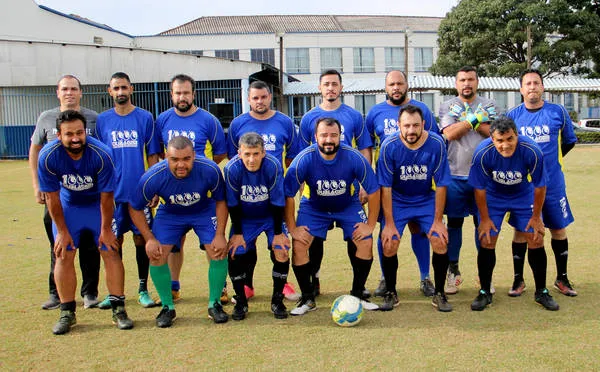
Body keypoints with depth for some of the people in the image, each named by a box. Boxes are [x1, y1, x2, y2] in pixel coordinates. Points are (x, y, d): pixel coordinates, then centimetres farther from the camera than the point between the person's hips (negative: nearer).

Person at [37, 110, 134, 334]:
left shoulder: (101, 154, -30)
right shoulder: (48, 156, -25)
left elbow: (106, 196, -20)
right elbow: (52, 197, -14)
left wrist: (105, 229, -13)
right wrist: (62, 231, -10)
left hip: (98, 204, -1)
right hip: (67, 205, 1)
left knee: (110, 252, -7)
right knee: (63, 255, -4)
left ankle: (118, 309, 3)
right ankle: (67, 313, 8)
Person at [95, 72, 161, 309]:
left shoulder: (145, 118, 1)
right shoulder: (102, 120, 6)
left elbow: (152, 155, 3)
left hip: (140, 192, -1)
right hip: (112, 192, 1)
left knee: (141, 239, 4)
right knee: (114, 241, 6)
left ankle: (143, 290, 17)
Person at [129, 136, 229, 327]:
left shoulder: (210, 170, -31)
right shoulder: (152, 177, -31)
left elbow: (220, 201, -13)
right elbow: (135, 208, -13)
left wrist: (220, 235, -17)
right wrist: (149, 239, -17)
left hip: (204, 212, 0)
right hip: (170, 214, 1)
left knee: (218, 253, -14)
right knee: (156, 255, -12)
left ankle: (214, 304, 8)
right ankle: (168, 307, 9)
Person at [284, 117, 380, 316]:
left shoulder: (354, 157, -25)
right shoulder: (304, 159, -27)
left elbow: (373, 191, -14)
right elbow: (288, 194, -19)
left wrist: (370, 225, -12)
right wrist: (292, 228, -18)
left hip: (348, 206, 1)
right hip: (313, 207, 0)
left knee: (365, 242, -15)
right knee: (299, 245, -17)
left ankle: (357, 296, 5)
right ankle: (307, 299, 2)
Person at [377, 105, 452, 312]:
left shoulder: (437, 144, -18)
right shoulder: (389, 146, -20)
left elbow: (441, 185, -11)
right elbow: (385, 187, -15)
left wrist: (438, 221, -10)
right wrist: (389, 223, -16)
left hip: (426, 200, 1)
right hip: (396, 200, -1)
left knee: (440, 241, -13)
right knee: (389, 244, -13)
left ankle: (439, 294, 7)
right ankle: (390, 293, 9)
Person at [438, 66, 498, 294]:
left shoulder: (488, 105, 9)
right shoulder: (447, 106, 6)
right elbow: (449, 133, -11)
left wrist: (468, 120, -11)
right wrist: (475, 119, -12)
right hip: (455, 175, -1)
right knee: (454, 222, 5)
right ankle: (453, 271, 16)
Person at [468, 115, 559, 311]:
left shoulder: (532, 151, -30)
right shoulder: (482, 153, -31)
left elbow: (540, 186, -15)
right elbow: (479, 189, -16)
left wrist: (536, 216, -6)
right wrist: (485, 219, -10)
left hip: (524, 195, 1)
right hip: (493, 196, -1)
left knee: (536, 240, -1)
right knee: (487, 241, -6)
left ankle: (541, 292, 17)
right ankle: (484, 293, 11)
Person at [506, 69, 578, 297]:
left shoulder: (558, 112, 0)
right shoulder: (512, 115, 0)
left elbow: (569, 141, 13)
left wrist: (551, 159, 6)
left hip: (553, 182, 1)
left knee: (559, 228, 9)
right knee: (521, 230, 4)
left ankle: (562, 279, 25)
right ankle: (518, 280, 16)